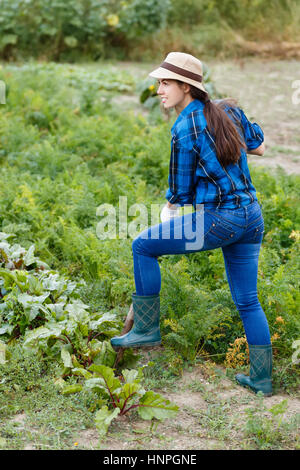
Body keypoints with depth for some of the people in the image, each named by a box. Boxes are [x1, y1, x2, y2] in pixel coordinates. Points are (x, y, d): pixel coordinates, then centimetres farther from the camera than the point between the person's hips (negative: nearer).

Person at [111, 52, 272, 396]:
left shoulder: (184, 129, -12)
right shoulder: (229, 111, 7)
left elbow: (181, 192, -5)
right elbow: (259, 148, 23)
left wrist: (168, 207, 15)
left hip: (216, 220, -8)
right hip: (252, 216, 8)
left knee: (142, 247, 6)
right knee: (247, 302, 17)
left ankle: (146, 329, 13)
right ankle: (261, 380, 25)